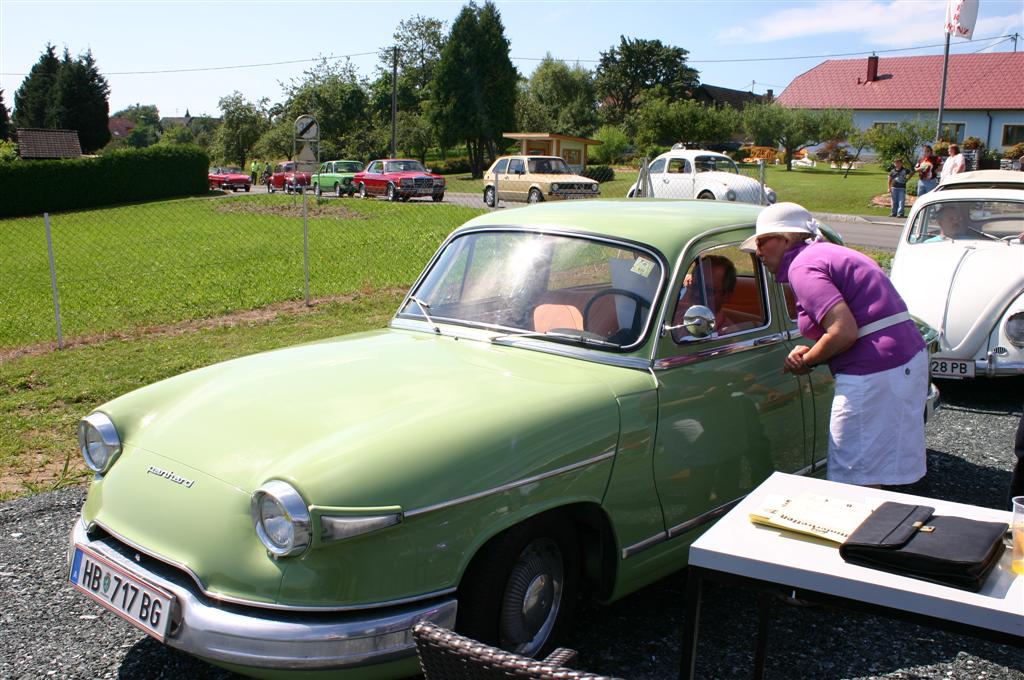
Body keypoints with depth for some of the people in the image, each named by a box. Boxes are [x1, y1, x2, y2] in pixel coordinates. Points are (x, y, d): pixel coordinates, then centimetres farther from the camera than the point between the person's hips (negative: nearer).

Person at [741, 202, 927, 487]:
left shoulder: (803, 267, -12)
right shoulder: (826, 253, 18)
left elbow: (844, 333, -22)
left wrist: (806, 360, -6)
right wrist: (809, 353, 2)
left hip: (874, 374, -10)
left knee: (856, 479, -1)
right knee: (868, 471, 19)